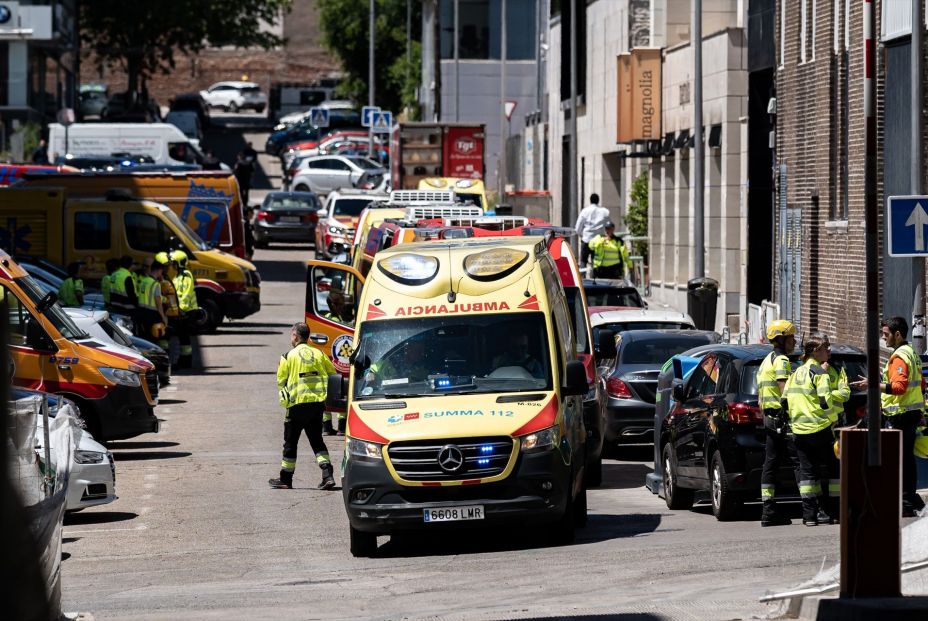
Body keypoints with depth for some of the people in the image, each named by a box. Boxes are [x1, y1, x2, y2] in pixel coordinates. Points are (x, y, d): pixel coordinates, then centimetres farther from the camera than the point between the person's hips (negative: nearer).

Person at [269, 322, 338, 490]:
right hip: (318, 402, 4)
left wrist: (285, 395, 19)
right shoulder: (319, 354, 7)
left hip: (298, 403, -4)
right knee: (317, 441, 10)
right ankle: (328, 475, -6)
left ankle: (286, 479, 14)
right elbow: (333, 374, 9)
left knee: (290, 442, 8)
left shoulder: (289, 356, -3)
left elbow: (281, 381, 0)